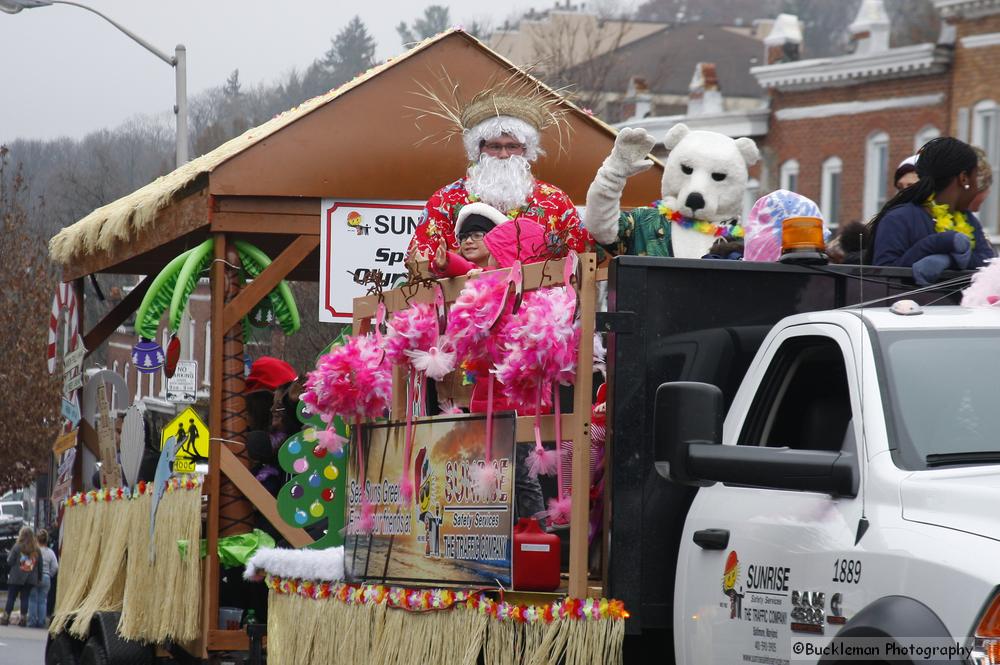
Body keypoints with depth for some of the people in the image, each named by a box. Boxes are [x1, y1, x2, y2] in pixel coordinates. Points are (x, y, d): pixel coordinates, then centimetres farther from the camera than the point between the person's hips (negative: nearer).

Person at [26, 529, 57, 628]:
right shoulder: (50, 552, -1)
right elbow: (55, 567, -2)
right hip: (46, 578, 3)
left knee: (33, 600, 5)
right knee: (43, 600, 8)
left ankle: (32, 621, 3)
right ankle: (41, 622, 8)